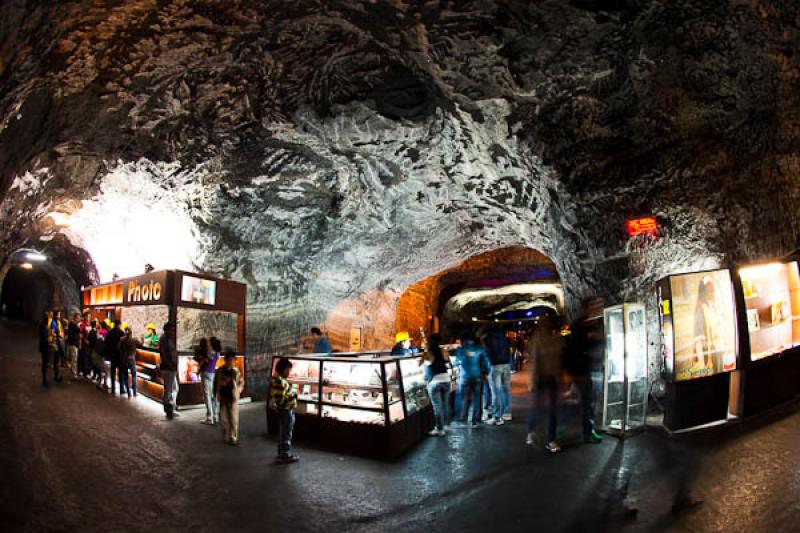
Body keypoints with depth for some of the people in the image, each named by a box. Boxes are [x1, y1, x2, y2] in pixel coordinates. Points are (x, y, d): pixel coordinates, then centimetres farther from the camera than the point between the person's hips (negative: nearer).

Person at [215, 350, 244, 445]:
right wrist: (217, 394, 3)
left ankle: (233, 438, 7)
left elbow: (241, 383, 6)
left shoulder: (236, 371, -3)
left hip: (233, 399, -2)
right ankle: (226, 437, 24)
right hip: (223, 398, 2)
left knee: (234, 420, -1)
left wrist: (237, 391, -7)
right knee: (223, 419, 8)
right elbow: (216, 384, 7)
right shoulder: (219, 371, 0)